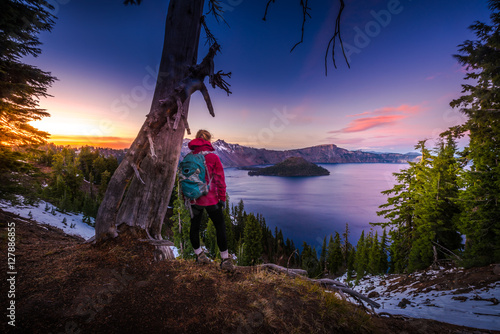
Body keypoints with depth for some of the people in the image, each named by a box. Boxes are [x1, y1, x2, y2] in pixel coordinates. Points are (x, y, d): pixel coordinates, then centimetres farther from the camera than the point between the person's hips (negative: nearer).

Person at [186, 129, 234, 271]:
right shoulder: (213, 157, -11)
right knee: (220, 227, 8)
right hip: (210, 199, -4)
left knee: (194, 226, 19)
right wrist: (222, 198, -2)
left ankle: (199, 255, 36)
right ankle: (225, 260, 14)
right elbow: (220, 180, -10)